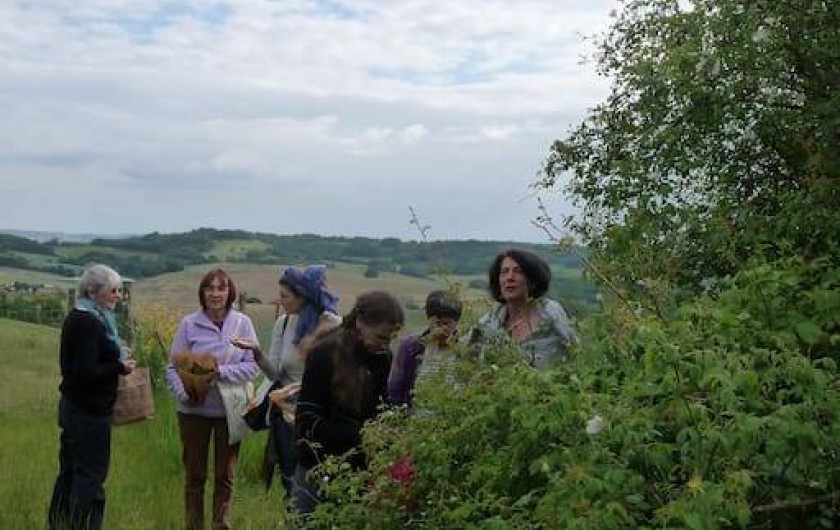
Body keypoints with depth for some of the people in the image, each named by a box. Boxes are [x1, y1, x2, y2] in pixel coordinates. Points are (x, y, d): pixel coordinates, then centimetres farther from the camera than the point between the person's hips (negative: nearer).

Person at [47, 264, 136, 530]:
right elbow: (86, 372, -25)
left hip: (73, 406, 10)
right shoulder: (89, 323, -20)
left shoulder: (77, 317, 11)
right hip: (89, 411, -10)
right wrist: (120, 367, -14)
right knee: (91, 475, -3)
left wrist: (118, 357, 10)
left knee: (69, 472, 17)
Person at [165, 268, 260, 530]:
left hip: (229, 410, 0)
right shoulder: (189, 323, -5)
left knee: (225, 476, 12)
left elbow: (253, 365, -6)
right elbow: (173, 367, -3)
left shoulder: (242, 322, -3)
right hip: (194, 410, 0)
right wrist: (184, 394, -20)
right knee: (194, 475, 12)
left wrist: (221, 372, -20)